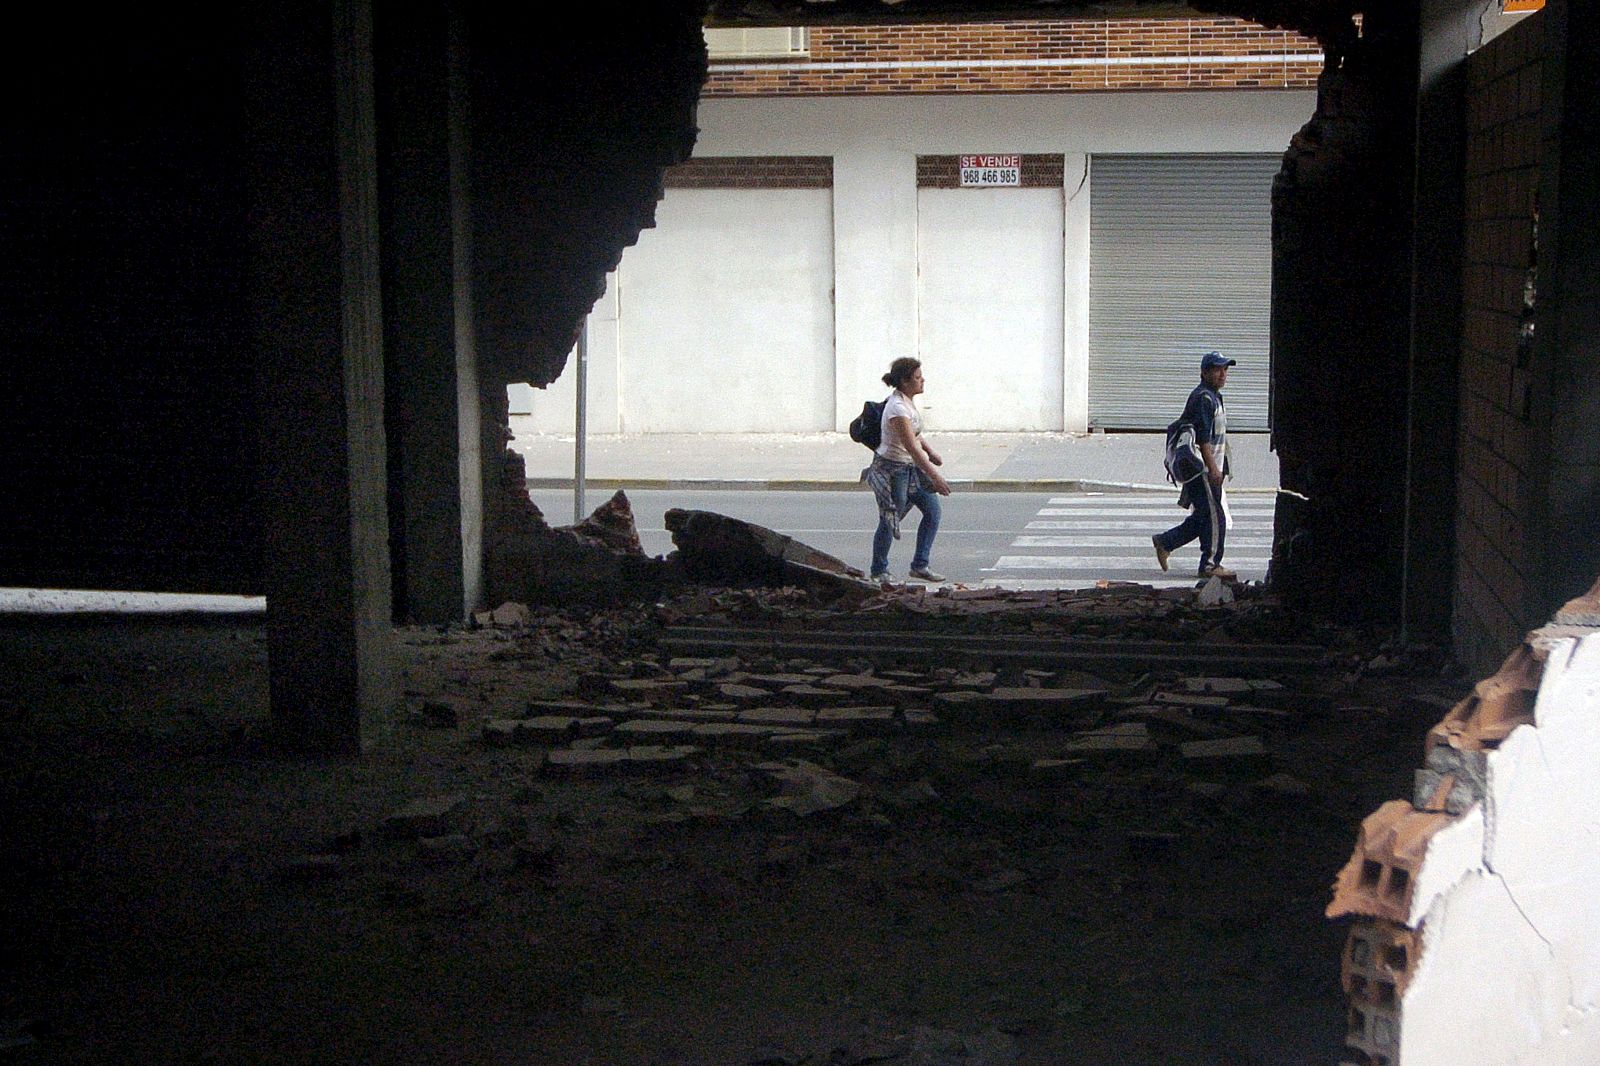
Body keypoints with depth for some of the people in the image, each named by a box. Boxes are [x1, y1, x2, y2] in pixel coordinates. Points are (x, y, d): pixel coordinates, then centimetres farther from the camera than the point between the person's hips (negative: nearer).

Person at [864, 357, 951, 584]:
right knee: (889, 522, 2)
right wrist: (935, 477, -32)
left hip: (910, 467, 9)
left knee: (932, 510, 5)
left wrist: (930, 451, 19)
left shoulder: (907, 400, 4)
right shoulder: (897, 408, -26)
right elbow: (911, 448, -31)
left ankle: (920, 565, 12)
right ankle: (879, 572, 19)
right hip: (892, 469, -9)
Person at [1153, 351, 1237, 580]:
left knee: (1203, 517, 13)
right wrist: (1212, 467, -23)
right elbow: (1202, 437, -20)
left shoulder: (1214, 396, 19)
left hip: (1210, 468, 10)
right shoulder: (1203, 397, -14)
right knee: (1214, 516, -6)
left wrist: (1219, 467, 26)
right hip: (1202, 469, -10)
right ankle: (1210, 564, 0)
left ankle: (1164, 542, 21)